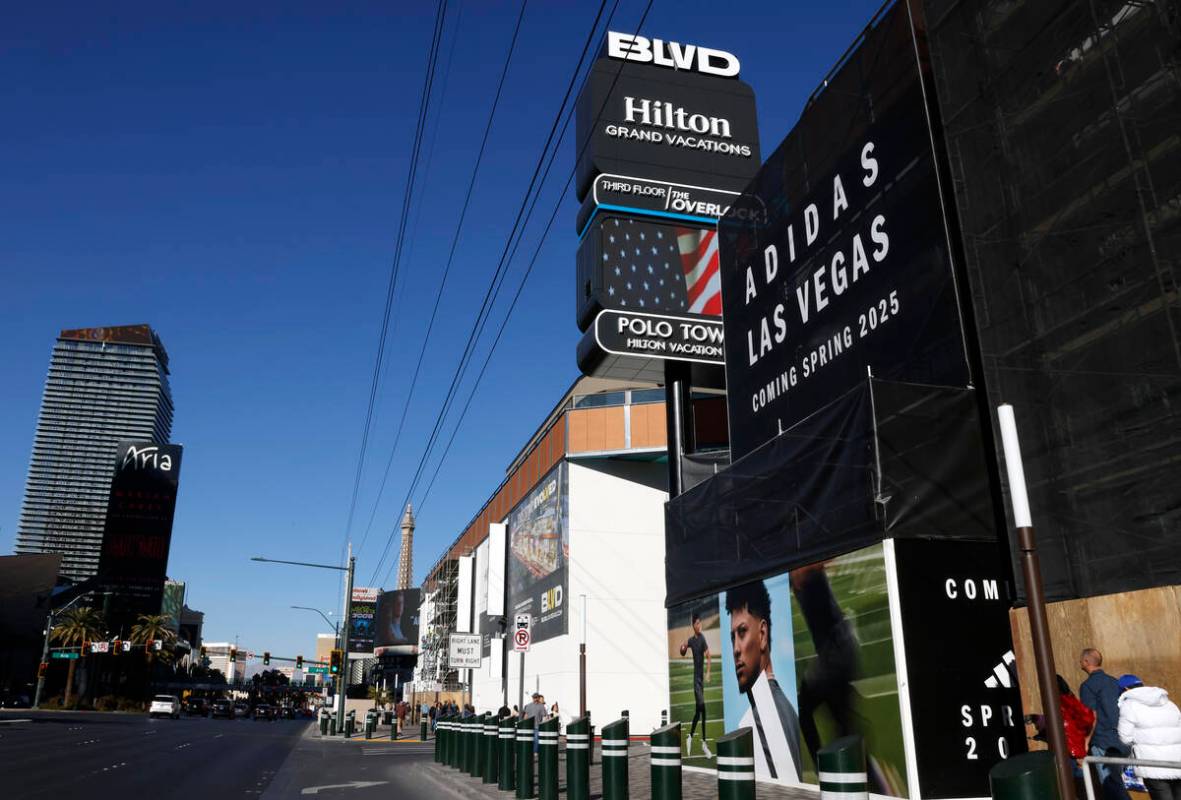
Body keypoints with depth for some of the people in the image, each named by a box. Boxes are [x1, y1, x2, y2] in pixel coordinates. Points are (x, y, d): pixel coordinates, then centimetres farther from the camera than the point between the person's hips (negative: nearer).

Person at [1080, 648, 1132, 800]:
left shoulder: (1087, 685, -7)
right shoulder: (1115, 682, 14)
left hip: (1103, 742, -7)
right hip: (1121, 740, 7)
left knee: (1111, 785, -7)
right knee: (1115, 781, 16)